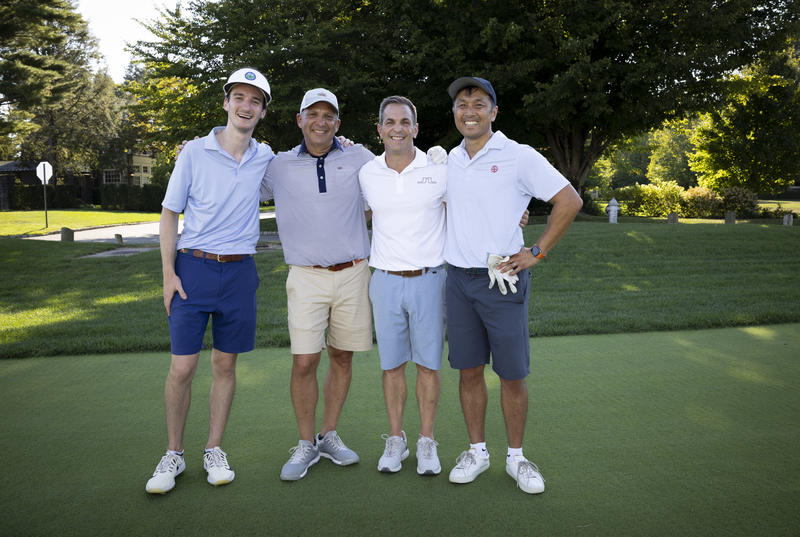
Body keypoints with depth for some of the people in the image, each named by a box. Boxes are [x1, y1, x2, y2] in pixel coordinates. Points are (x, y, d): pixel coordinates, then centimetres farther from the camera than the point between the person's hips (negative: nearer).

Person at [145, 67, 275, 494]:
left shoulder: (265, 159, 5)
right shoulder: (194, 152, -2)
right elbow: (169, 213, 2)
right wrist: (168, 273, -5)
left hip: (239, 271, 2)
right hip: (193, 267, -2)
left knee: (225, 364, 9)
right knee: (181, 367, -1)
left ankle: (214, 451, 23)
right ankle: (173, 455, 18)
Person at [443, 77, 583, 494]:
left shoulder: (519, 157, -6)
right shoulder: (450, 160, 10)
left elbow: (569, 201, -5)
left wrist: (537, 252, -8)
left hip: (502, 280, -4)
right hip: (458, 279, 4)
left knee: (512, 374, 3)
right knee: (468, 370, 9)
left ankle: (516, 457, 21)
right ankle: (477, 451, 25)